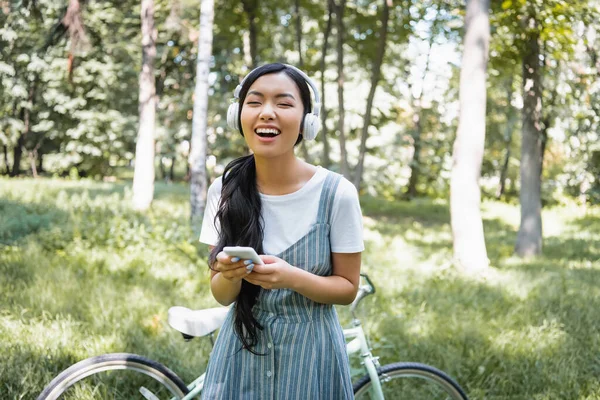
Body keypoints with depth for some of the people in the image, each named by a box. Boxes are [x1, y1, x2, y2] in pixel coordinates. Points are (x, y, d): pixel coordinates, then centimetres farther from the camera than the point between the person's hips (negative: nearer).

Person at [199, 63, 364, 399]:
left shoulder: (337, 193, -14)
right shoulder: (224, 190, -5)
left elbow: (348, 288, -6)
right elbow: (221, 294, 0)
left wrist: (293, 278, -23)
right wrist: (230, 275, -22)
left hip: (309, 353, -2)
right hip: (242, 351, 2)